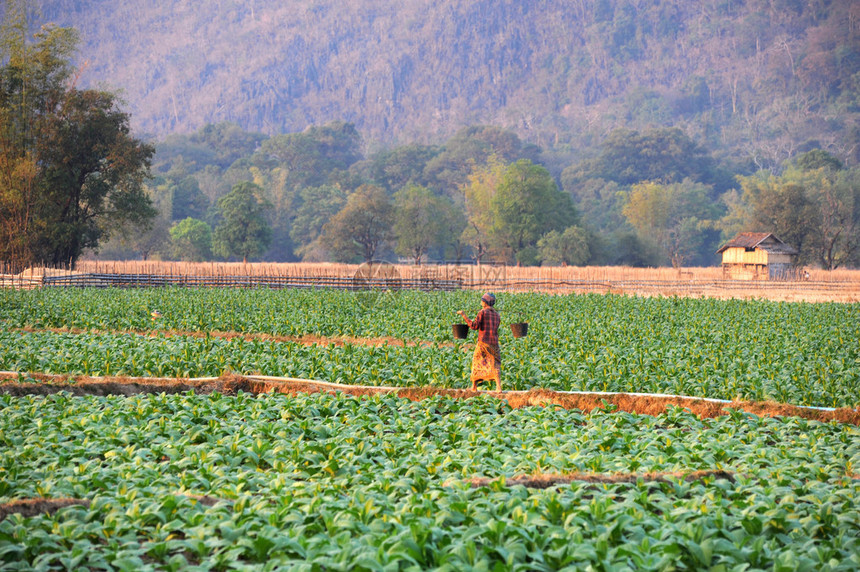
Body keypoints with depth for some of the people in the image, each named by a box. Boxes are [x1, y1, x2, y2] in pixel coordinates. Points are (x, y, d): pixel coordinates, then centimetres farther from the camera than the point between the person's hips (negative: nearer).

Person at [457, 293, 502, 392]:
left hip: (483, 342, -4)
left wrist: (464, 316, -6)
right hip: (494, 343, 4)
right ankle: (499, 386, -17)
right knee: (495, 364, 1)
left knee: (477, 361, 12)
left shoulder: (482, 312, -5)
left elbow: (474, 326, -12)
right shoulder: (497, 315, 13)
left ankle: (474, 386, 15)